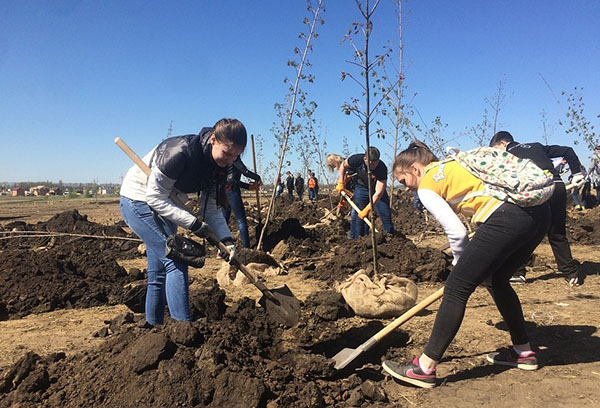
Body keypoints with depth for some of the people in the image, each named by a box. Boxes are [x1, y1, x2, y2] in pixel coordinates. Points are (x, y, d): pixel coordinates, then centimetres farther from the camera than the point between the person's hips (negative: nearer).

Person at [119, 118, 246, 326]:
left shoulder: (218, 166, -7)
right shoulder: (180, 152, -31)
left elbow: (211, 209, -4)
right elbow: (154, 197, -27)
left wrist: (227, 240, -18)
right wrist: (194, 224, -30)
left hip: (164, 205, 8)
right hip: (139, 199, -8)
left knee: (159, 272, 13)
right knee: (176, 259, -17)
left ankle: (153, 326, 28)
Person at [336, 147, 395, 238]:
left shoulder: (382, 168, -33)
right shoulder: (357, 159, -29)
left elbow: (378, 193, -34)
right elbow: (343, 165, -6)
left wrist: (367, 209, -38)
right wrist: (341, 183, -9)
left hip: (377, 189, 0)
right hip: (361, 187, 0)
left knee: (386, 214, 0)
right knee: (358, 214, -10)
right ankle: (355, 239, -1)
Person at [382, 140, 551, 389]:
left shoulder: (427, 187, 3)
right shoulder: (453, 164, 27)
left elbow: (456, 232, -4)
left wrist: (461, 265, 15)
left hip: (507, 218, -9)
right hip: (540, 212, 9)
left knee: (456, 287, -2)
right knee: (499, 280, 27)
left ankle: (424, 368, 4)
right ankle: (523, 352, 38)